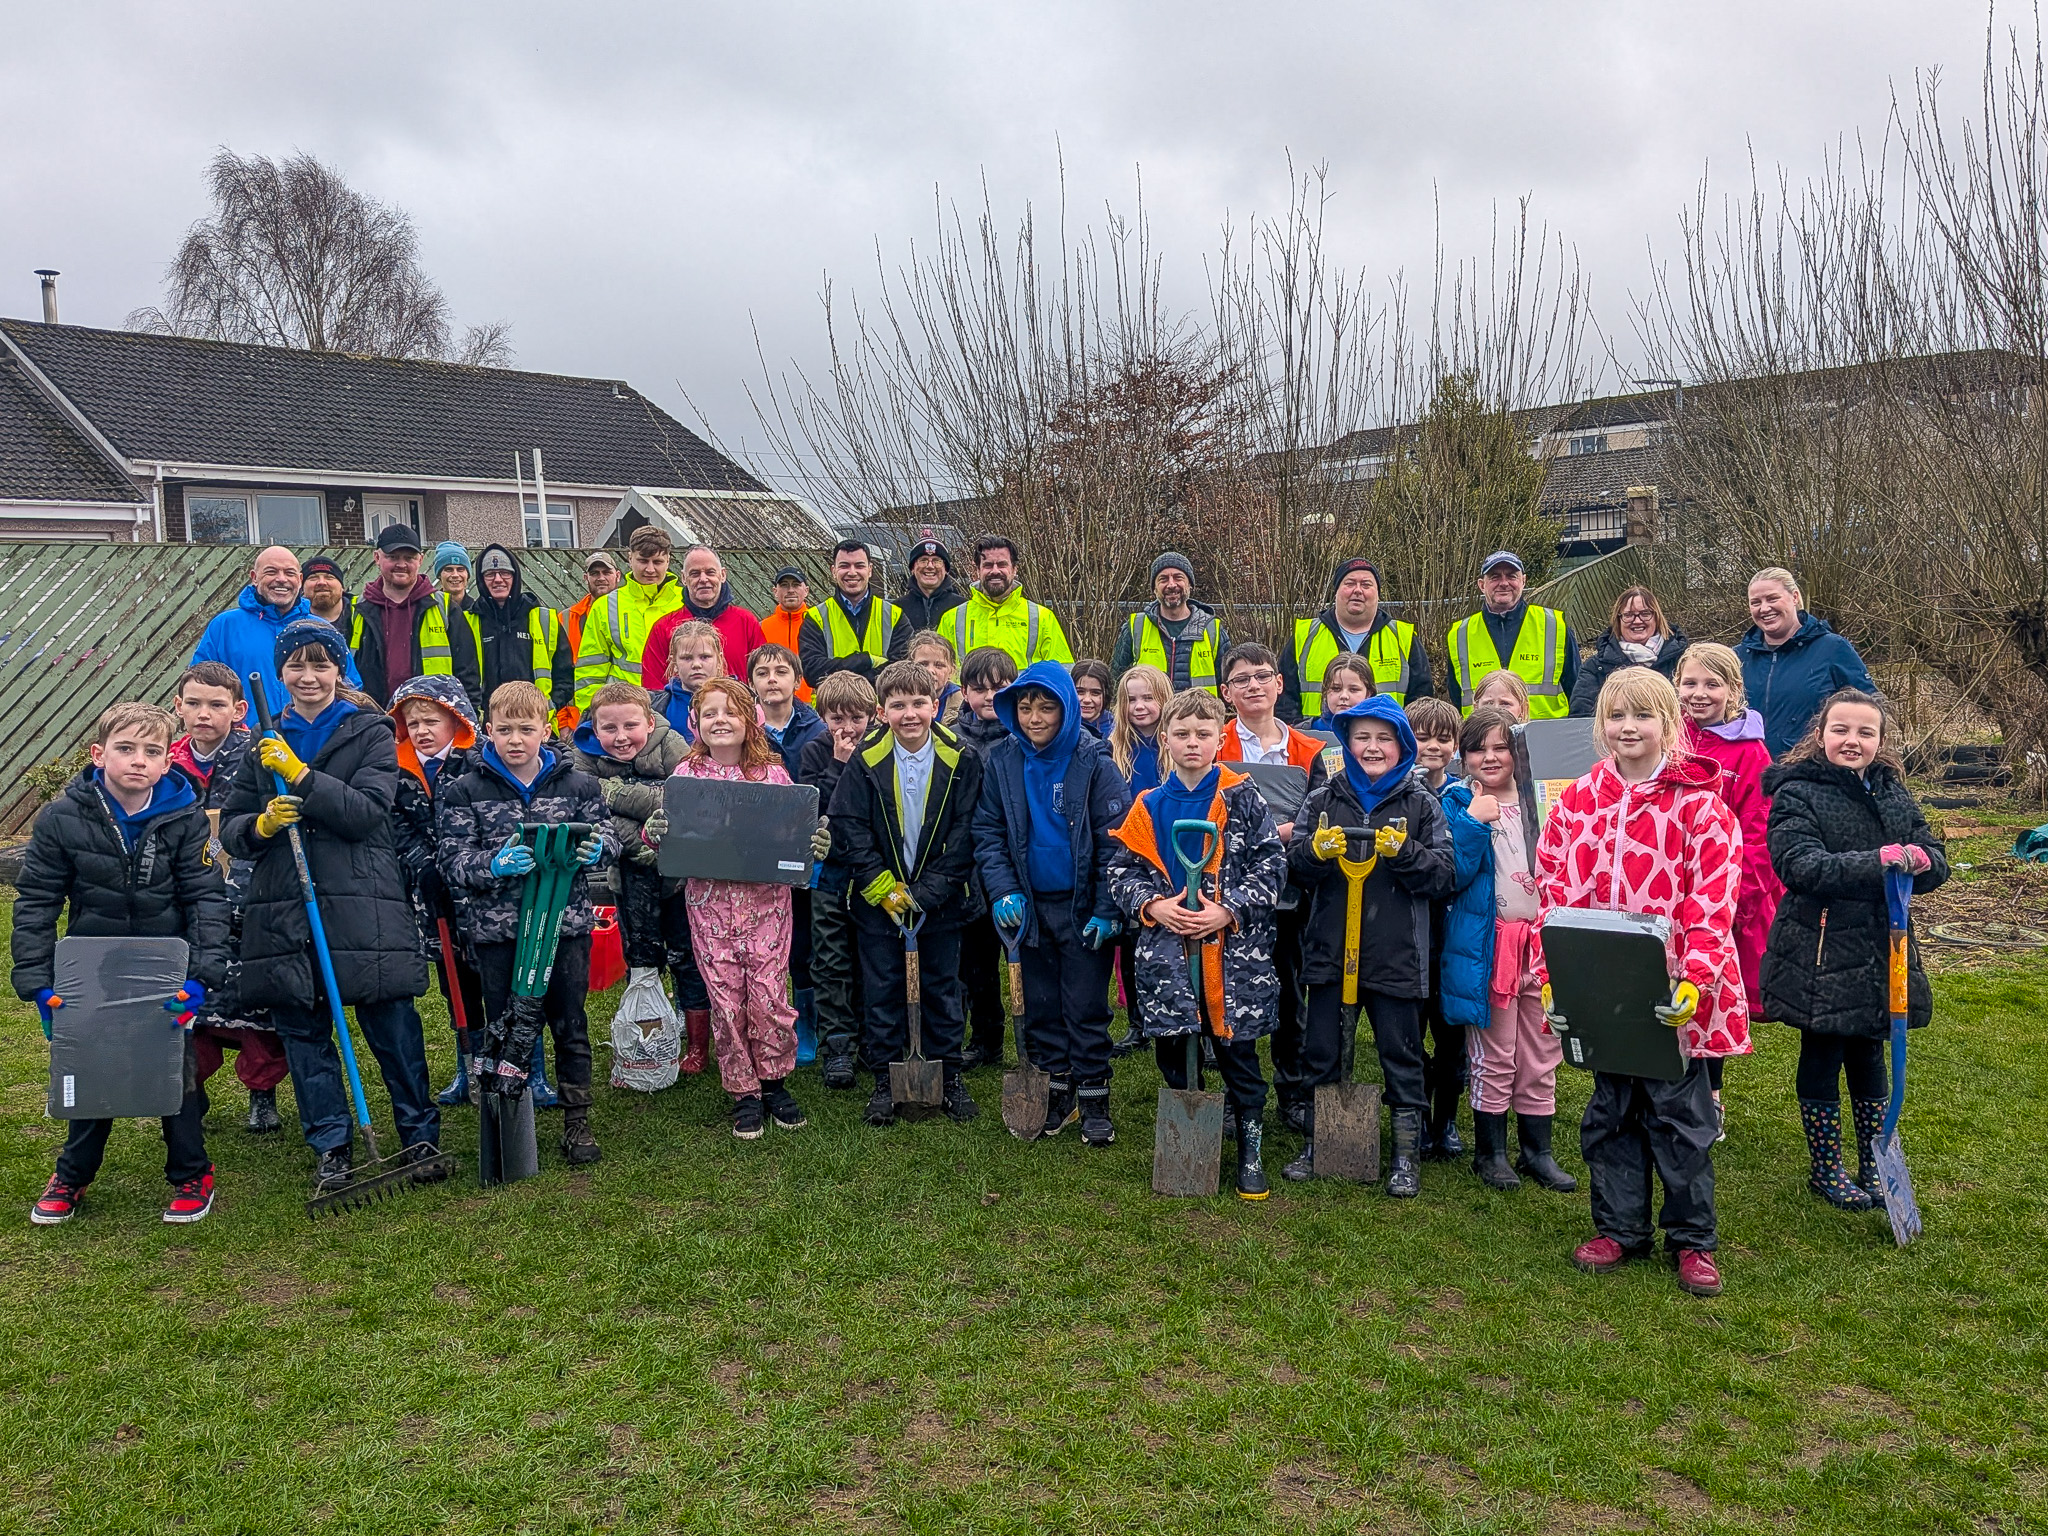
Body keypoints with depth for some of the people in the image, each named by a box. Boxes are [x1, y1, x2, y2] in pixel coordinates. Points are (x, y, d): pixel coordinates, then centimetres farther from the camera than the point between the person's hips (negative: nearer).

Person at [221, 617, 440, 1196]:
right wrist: (261, 824, -9)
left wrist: (300, 775, -17)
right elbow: (230, 828, 13)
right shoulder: (265, 744, 14)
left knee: (393, 1028, -2)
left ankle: (420, 1135, 13)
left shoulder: (372, 733, 3)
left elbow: (367, 810, -10)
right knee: (304, 1034, 7)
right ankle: (331, 1148, 19)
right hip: (284, 914, 4)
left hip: (363, 907, -4)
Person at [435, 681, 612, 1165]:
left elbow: (606, 835, 9)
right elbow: (452, 861, -3)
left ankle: (577, 1121, 21)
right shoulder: (464, 792, 1)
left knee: (570, 1024, 9)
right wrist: (493, 864, -23)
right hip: (497, 929, 0)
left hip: (566, 922, 1)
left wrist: (596, 847, -15)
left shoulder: (578, 784, 3)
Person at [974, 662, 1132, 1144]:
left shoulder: (1094, 762, -11)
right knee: (1041, 1005, 12)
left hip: (1083, 906, -4)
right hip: (1031, 905, 4)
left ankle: (1094, 1099, 13)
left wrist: (1106, 909, -13)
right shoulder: (1001, 761, 0)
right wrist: (1002, 891, -9)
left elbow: (1114, 839, -11)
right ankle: (1056, 1092, 25)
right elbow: (988, 832, 3)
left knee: (1086, 1006, 2)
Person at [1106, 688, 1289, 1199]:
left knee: (1237, 1052, 4)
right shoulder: (1149, 807, 7)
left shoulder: (1242, 799, -1)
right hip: (1166, 951, 3)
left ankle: (1251, 1151, 17)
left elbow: (1271, 864, -4)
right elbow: (1122, 869, 8)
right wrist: (1153, 905, -9)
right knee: (1173, 1051, 9)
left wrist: (1227, 911, -14)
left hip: (1233, 949, -2)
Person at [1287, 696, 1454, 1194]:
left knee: (1401, 1053, 6)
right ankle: (1314, 1143, 25)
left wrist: (1404, 850, -19)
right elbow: (1295, 869, 4)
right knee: (1319, 1051, 10)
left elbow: (1442, 876, -3)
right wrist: (1315, 849, -17)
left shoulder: (1421, 804, 3)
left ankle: (1406, 1153, 18)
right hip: (1329, 949, 2)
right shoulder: (1322, 801, 7)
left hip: (1396, 954, -2)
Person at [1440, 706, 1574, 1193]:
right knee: (1493, 1056, 4)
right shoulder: (1457, 803, -2)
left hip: (1541, 938, 4)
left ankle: (1537, 1149, 23)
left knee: (1541, 1053, 11)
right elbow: (1454, 876, -13)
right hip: (1486, 944, -4)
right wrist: (1473, 822, -21)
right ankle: (1490, 1151, 18)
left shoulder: (1537, 800, 10)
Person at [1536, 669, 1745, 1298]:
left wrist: (1694, 979, -22)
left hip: (1675, 995, -3)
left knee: (1679, 1112, 6)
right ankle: (1619, 1228, 29)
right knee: (1610, 1110, 14)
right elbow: (1553, 890, 4)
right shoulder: (1575, 802, 3)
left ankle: (1692, 1240, 23)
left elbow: (1712, 900, -12)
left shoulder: (1699, 804, -8)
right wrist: (1554, 975, -3)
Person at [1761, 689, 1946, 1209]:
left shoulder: (1894, 795, 8)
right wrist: (1877, 862, -32)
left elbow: (1937, 863, 5)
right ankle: (1827, 1171, 22)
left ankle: (1873, 1168, 32)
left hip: (1881, 956, 5)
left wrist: (1916, 859, -19)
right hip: (1820, 958, -5)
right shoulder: (1797, 794, -10)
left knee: (1869, 1060, 18)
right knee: (1822, 1060, 8)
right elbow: (1799, 864, -23)